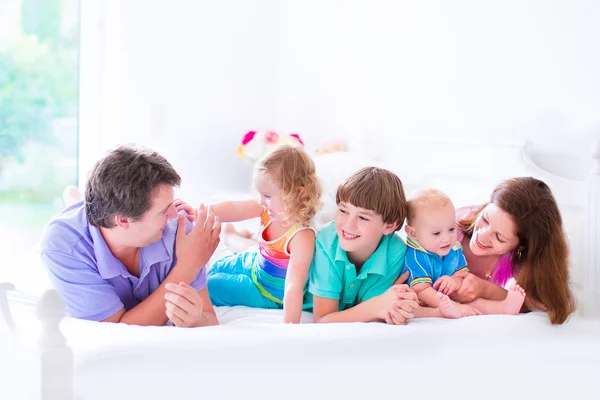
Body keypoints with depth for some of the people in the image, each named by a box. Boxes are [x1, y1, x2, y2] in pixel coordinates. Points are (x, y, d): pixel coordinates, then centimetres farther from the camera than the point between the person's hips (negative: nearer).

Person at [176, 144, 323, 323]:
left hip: (267, 291, -7)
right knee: (210, 270, 21)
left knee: (209, 286, 1)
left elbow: (294, 286, -43)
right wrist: (198, 213, -34)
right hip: (254, 262, 7)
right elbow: (234, 209, -20)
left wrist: (289, 326, -48)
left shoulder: (302, 237, -39)